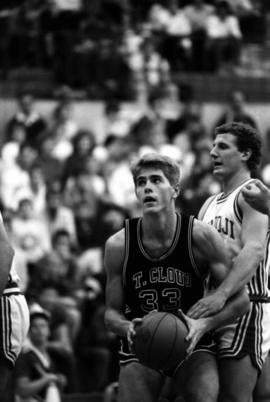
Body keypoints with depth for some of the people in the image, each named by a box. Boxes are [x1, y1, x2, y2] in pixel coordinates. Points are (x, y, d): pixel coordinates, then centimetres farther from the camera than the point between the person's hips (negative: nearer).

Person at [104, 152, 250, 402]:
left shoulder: (201, 237, -14)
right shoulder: (118, 245, -10)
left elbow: (240, 299, -8)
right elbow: (111, 312, 1)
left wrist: (204, 324, -25)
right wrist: (128, 328, -23)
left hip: (192, 344, -2)